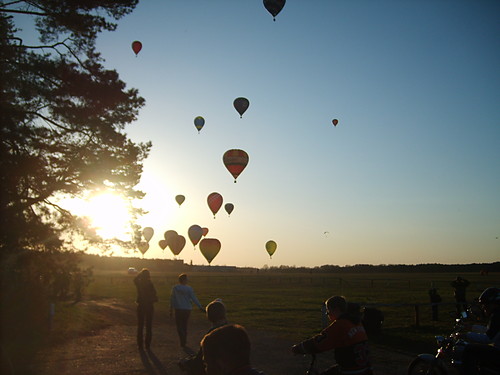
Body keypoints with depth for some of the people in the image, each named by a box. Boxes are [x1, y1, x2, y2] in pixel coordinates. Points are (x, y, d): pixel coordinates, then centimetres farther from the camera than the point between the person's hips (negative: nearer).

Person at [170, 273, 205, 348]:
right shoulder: (189, 288, -8)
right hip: (187, 309, 1)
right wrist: (200, 307, -8)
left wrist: (171, 310, 10)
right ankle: (183, 342, 21)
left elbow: (172, 299, 1)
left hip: (178, 309, -1)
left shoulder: (175, 288, -4)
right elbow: (194, 299, -11)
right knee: (184, 325, 16)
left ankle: (182, 341, -12)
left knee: (179, 326, 6)